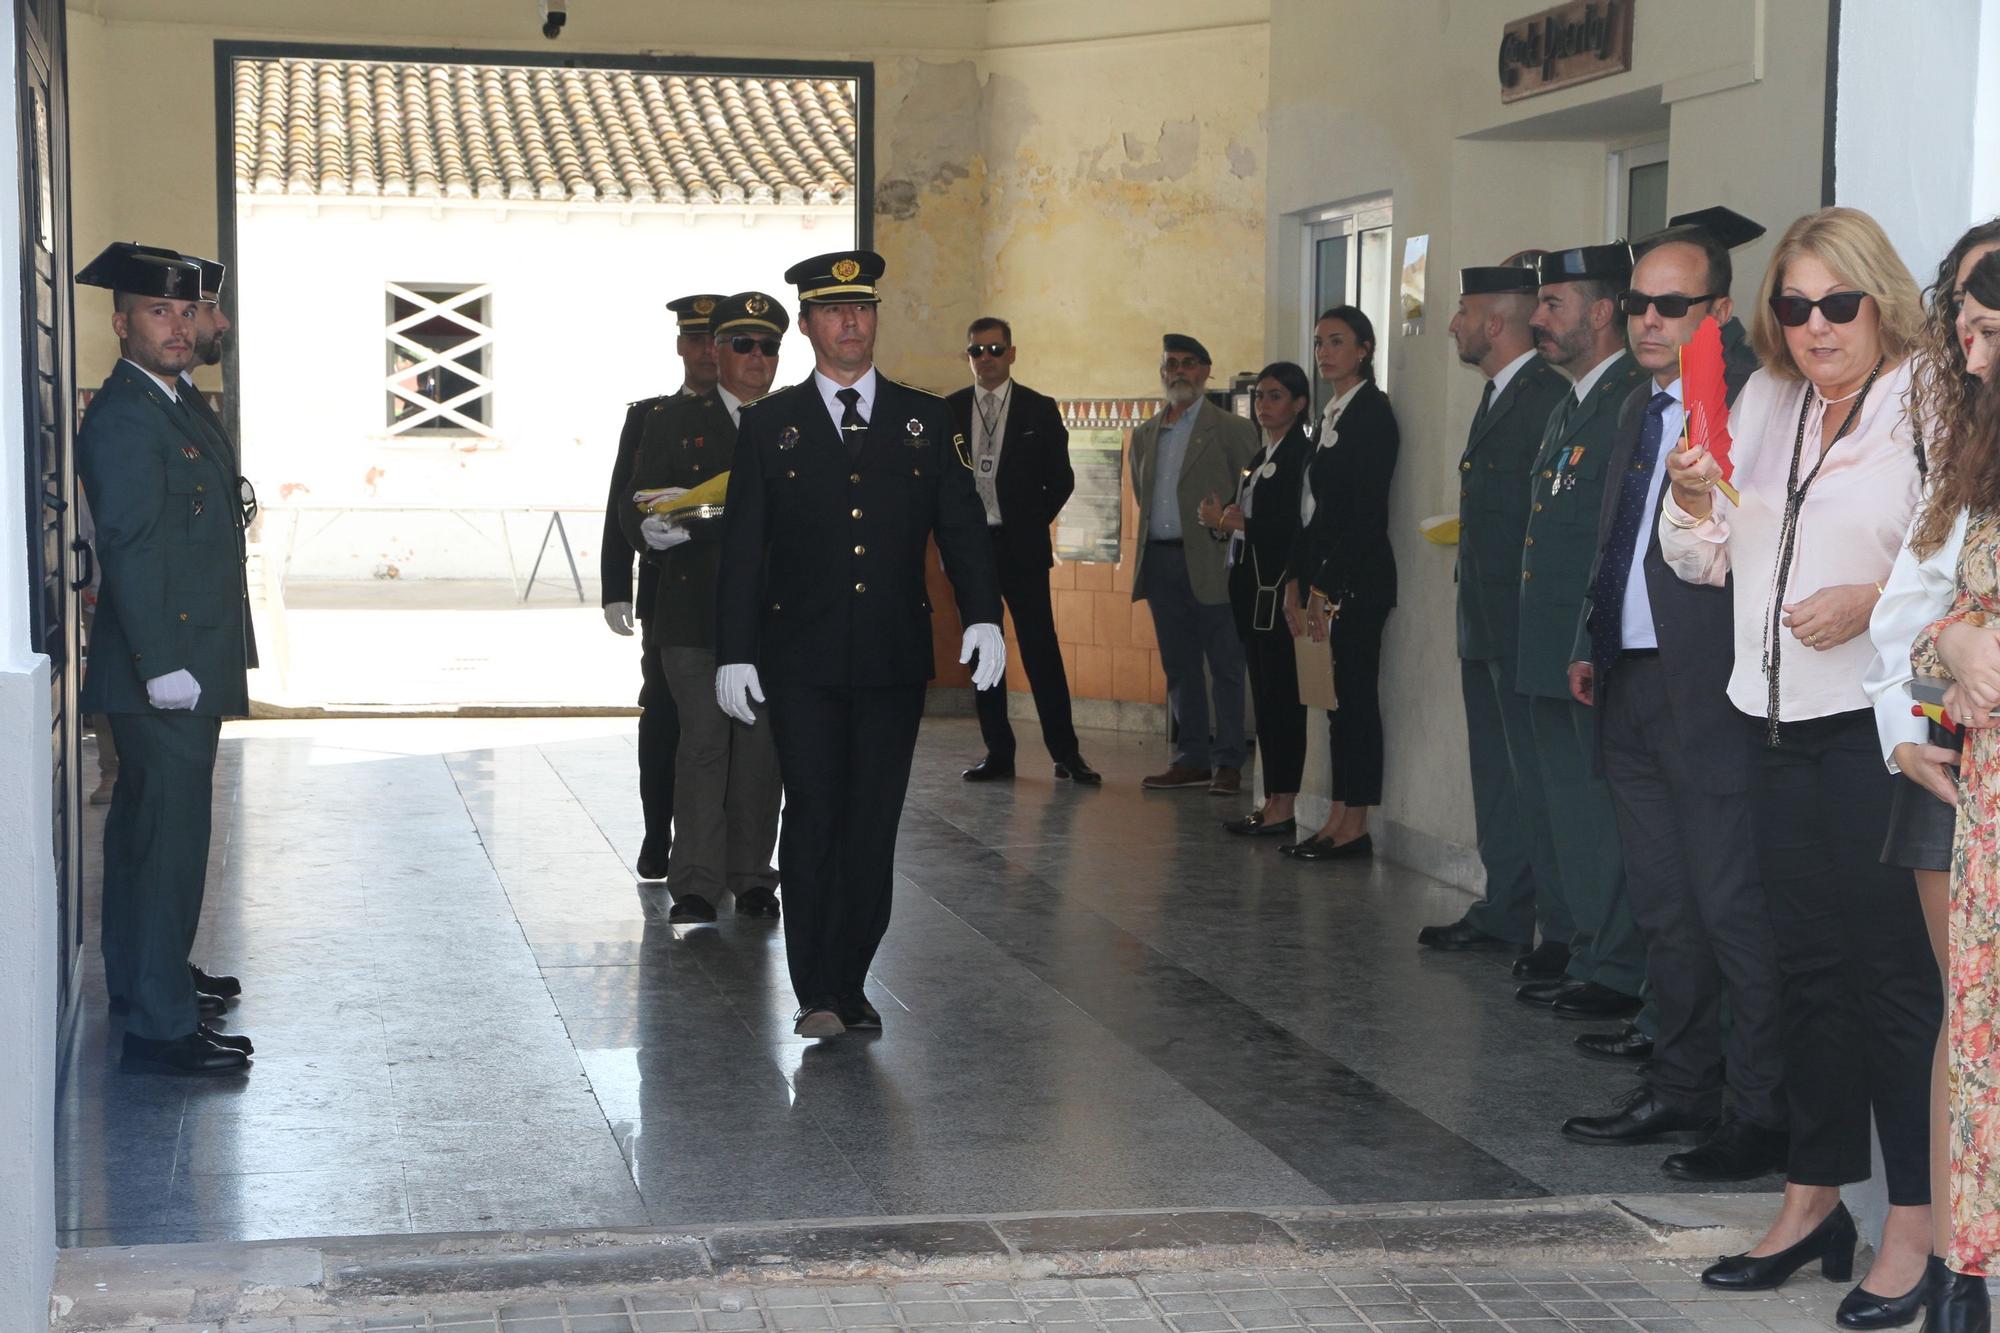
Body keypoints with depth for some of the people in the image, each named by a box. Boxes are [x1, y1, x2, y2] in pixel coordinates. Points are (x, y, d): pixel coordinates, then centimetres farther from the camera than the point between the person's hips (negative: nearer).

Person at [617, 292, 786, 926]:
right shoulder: (675, 421, 7)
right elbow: (634, 506, 1)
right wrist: (652, 530, -21)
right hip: (694, 614, -2)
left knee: (761, 746, 5)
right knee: (703, 743, -3)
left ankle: (751, 875, 16)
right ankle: (695, 884, 1)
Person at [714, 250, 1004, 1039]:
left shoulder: (926, 420, 9)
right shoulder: (768, 424, 6)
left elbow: (962, 526, 4)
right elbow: (742, 548, 4)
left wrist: (982, 616, -11)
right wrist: (734, 651, -2)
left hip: (894, 659, 2)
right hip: (802, 663, -1)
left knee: (873, 826, 4)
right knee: (814, 818, -7)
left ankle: (848, 985, 14)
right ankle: (816, 994, -1)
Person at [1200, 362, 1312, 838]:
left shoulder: (1302, 454, -9)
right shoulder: (1260, 458, 20)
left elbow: (1294, 526, -18)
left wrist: (1235, 522, -10)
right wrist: (1226, 518, 0)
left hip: (1277, 589, -9)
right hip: (1250, 586, 9)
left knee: (1281, 695, -8)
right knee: (1264, 695, 9)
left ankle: (1284, 805, -6)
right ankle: (1272, 800, 12)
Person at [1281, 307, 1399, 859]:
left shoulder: (1372, 412, -10)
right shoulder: (1333, 415, 17)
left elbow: (1367, 509, -16)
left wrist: (1328, 586, -18)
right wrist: (1300, 578, 12)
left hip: (1356, 579, -9)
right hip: (1326, 577, 9)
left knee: (1354, 694, -6)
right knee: (1337, 695, 8)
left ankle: (1355, 827, -3)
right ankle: (1339, 819, 11)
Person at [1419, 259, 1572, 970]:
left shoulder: (1547, 396, -15)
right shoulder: (1497, 394, 17)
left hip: (1524, 619, -10)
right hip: (1484, 619, 10)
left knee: (1534, 773, -6)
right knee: (1495, 771, 15)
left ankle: (1563, 930, 0)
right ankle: (1504, 912, 24)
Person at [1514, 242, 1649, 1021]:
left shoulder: (1638, 400, -13)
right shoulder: (1566, 408, 18)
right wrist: (1541, 638, 16)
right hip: (1552, 648, 10)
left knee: (1611, 807, -3)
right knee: (1571, 808, 15)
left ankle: (1620, 972, 5)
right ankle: (1588, 957, 24)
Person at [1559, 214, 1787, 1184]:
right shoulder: (1640, 408, 17)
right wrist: (1593, 643, 18)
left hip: (1710, 694, -9)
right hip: (1632, 690, 9)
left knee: (1732, 909, -4)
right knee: (1660, 908, 15)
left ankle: (1758, 1114, 5)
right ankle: (1681, 1085, 26)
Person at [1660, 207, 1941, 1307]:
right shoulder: (1763, 401, 13)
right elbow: (1706, 562, 17)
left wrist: (1875, 600, -25)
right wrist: (1693, 501, -2)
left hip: (1880, 721, -7)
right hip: (1777, 719, 7)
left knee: (1893, 966, -1)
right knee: (1807, 964, 14)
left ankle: (1914, 1222, 9)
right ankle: (1813, 1203, 25)